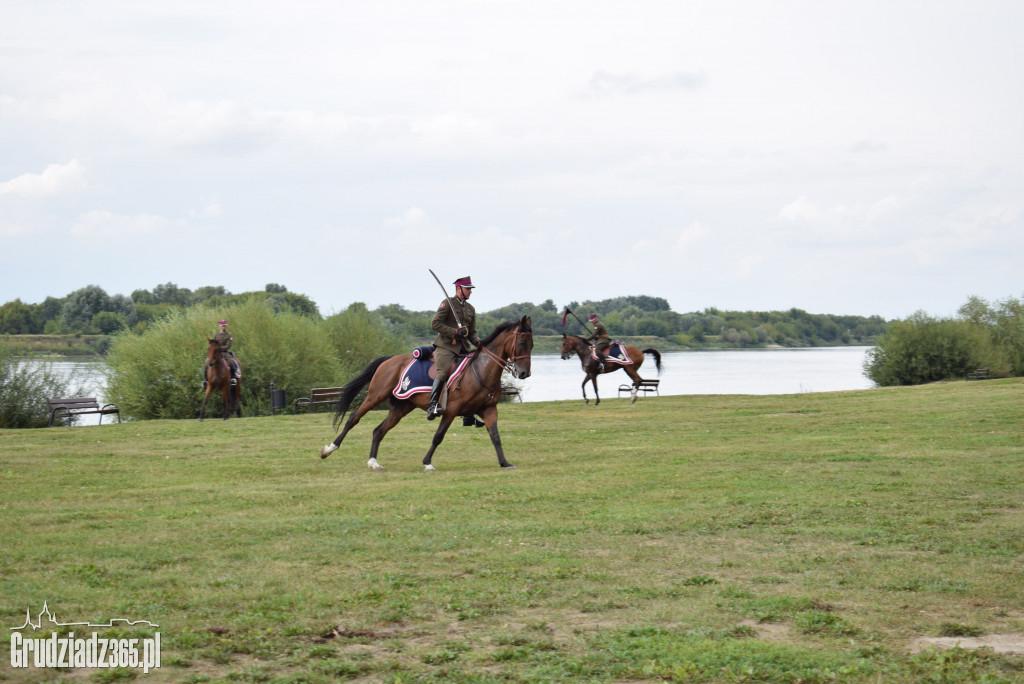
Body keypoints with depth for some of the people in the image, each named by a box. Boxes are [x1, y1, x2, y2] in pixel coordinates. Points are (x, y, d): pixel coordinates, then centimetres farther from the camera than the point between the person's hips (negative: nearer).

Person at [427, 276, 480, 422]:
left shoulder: (471, 308, 21)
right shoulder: (447, 303, 0)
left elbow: (472, 333, 23)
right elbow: (435, 324, -8)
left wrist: (479, 343, 1)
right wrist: (455, 332, -14)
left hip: (463, 347, 7)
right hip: (445, 346, -7)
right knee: (443, 371, -29)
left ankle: (469, 416, 7)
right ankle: (432, 405, -38)